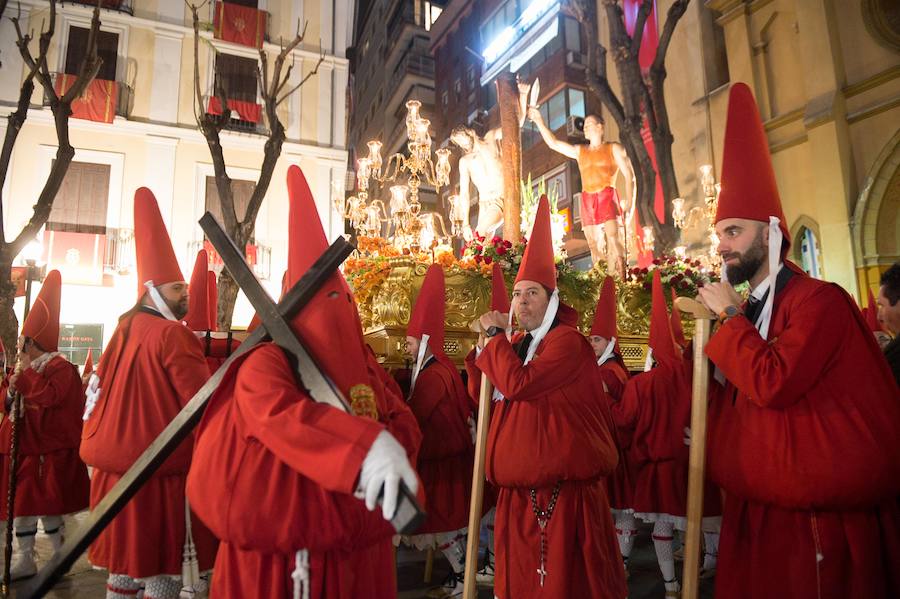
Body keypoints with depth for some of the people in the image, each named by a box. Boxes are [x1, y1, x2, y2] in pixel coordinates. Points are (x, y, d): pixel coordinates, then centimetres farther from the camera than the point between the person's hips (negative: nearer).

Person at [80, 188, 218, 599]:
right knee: (162, 566, 4)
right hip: (162, 466, -8)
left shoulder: (125, 329, 9)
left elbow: (100, 389, 16)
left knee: (126, 560, 19)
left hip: (118, 462, 8)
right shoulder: (173, 335, -16)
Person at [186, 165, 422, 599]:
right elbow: (278, 412, -35)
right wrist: (368, 447, -50)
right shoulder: (265, 362, -14)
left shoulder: (360, 366, 5)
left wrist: (391, 447, -23)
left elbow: (404, 421, 1)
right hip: (278, 555, -5)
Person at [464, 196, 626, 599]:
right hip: (521, 482, 8)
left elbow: (517, 385, -26)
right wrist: (489, 342, 1)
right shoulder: (519, 345, 12)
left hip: (563, 479, -8)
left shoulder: (567, 340, -13)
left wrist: (495, 334, -13)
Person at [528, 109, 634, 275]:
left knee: (613, 240, -17)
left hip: (607, 198, -4)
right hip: (587, 201, 4)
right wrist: (539, 121, 13)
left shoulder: (614, 148, 10)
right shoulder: (579, 151, 21)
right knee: (595, 246, 0)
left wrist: (629, 200, -9)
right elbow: (553, 143, 19)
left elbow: (629, 175, 3)